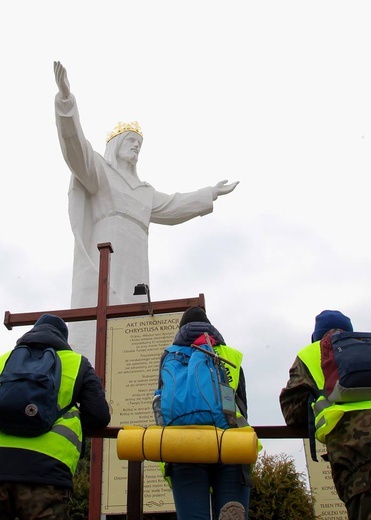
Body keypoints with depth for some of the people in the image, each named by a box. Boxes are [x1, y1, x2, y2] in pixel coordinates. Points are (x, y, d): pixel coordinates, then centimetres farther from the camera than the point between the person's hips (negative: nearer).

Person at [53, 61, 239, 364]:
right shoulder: (96, 169, 12)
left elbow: (173, 205, 42)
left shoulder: (143, 191, 32)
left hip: (133, 269, 7)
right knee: (98, 329, -20)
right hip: (103, 262, -7)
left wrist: (210, 194, 48)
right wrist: (66, 98, -21)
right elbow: (75, 145, -6)